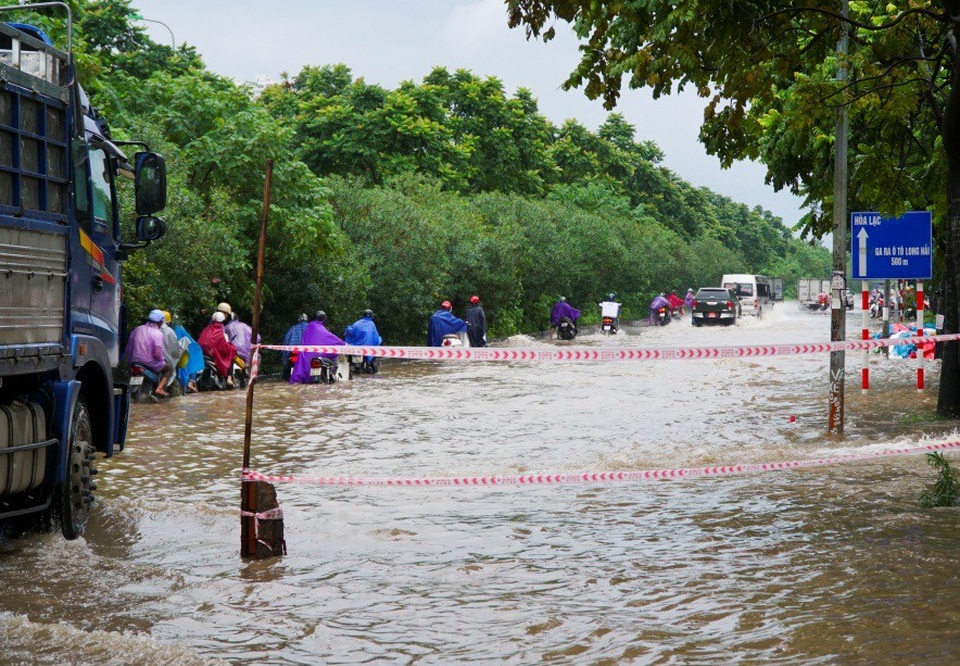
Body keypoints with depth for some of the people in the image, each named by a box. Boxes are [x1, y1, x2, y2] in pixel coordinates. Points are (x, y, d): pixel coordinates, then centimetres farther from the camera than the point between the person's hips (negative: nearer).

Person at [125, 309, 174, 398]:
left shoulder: (137, 330, 7)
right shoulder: (158, 333, -11)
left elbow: (128, 348, 9)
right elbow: (158, 354, -19)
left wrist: (130, 360, 22)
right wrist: (163, 359, 3)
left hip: (134, 363, 6)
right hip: (150, 364, -6)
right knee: (169, 368, 18)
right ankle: (159, 388, -2)